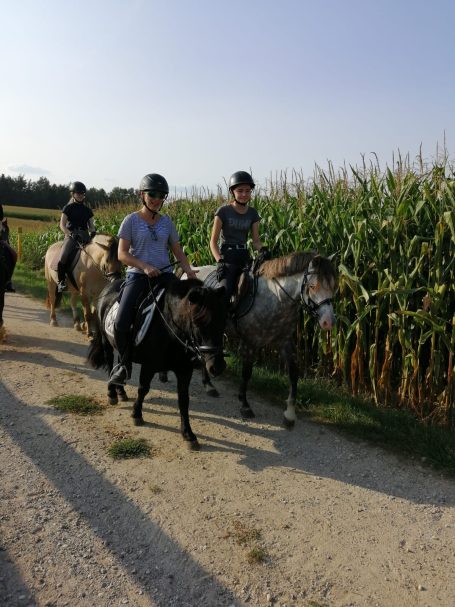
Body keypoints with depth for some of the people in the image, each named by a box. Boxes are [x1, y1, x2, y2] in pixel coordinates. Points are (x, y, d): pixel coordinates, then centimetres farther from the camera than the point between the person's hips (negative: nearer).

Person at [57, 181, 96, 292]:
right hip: (71, 235, -4)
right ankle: (61, 281, -13)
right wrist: (71, 234, -20)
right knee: (64, 257, -27)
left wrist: (92, 233, -8)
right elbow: (62, 225, -2)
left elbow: (91, 225, 16)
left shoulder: (88, 210, 16)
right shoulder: (68, 208, 5)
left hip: (84, 236, 4)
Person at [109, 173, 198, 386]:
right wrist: (144, 266, -19)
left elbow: (178, 251, 14)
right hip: (138, 275, -3)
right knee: (121, 324, -19)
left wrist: (189, 271, -5)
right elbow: (122, 254, -3)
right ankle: (124, 364, 6)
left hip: (164, 274, 3)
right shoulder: (131, 220, 2)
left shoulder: (166, 222, 13)